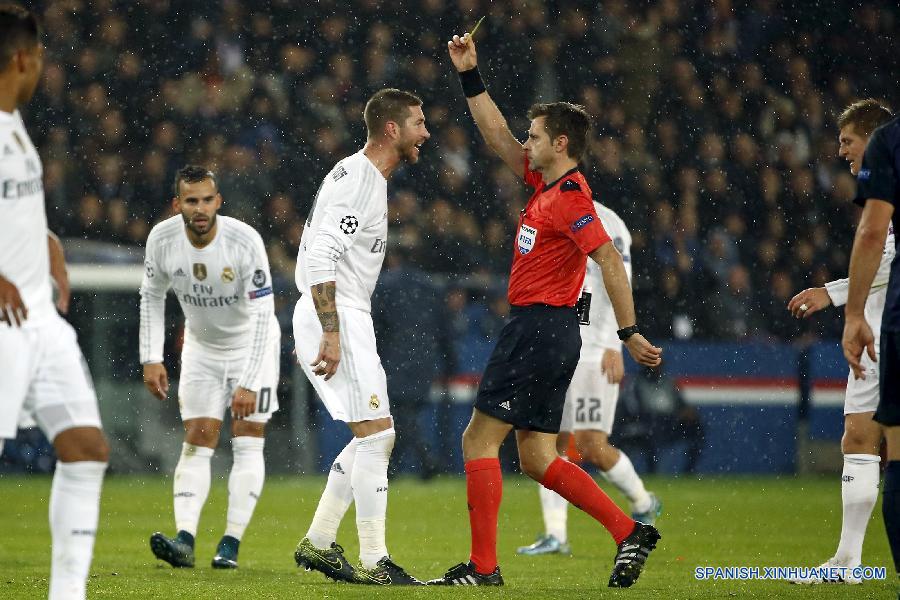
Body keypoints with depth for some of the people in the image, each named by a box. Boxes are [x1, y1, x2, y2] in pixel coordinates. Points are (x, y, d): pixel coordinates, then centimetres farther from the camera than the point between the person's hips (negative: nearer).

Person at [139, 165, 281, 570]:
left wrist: (248, 384, -33)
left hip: (251, 345, -3)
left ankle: (231, 545, -8)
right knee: (196, 444, -5)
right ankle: (184, 540, -16)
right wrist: (151, 359, -7)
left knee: (247, 442, -8)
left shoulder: (245, 241, -31)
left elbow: (263, 316, -29)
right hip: (201, 348, 3)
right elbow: (151, 296, 0)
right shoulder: (162, 239, -19)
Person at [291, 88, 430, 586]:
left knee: (376, 436, 13)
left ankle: (318, 543, 15)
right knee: (375, 433, -11)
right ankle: (373, 562, -10)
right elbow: (320, 258, -23)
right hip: (335, 318, -10)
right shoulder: (356, 180, -15)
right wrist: (331, 334, -26)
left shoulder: (368, 179, 17)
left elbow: (320, 255, 23)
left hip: (339, 320, 10)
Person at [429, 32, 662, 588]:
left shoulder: (569, 198, -15)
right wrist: (471, 75, 20)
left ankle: (483, 566, -4)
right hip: (544, 331, 10)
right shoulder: (545, 183, 13)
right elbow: (499, 137, 23)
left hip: (539, 329, -10)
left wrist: (629, 333, -25)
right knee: (537, 459, 9)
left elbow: (611, 261, -22)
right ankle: (629, 532, 6)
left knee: (480, 439, -5)